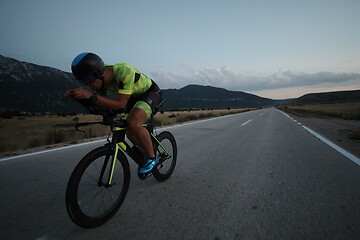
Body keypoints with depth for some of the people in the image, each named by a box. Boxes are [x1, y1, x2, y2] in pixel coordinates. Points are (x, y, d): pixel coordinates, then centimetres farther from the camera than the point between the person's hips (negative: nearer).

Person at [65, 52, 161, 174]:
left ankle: (152, 158, -12)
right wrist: (77, 97, -21)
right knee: (130, 133, 0)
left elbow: (119, 104, -38)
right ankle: (147, 152, 26)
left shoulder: (124, 71, -38)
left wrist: (90, 95, -45)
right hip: (134, 96, 8)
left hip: (150, 92, -7)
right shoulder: (102, 77, -15)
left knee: (133, 123, -31)